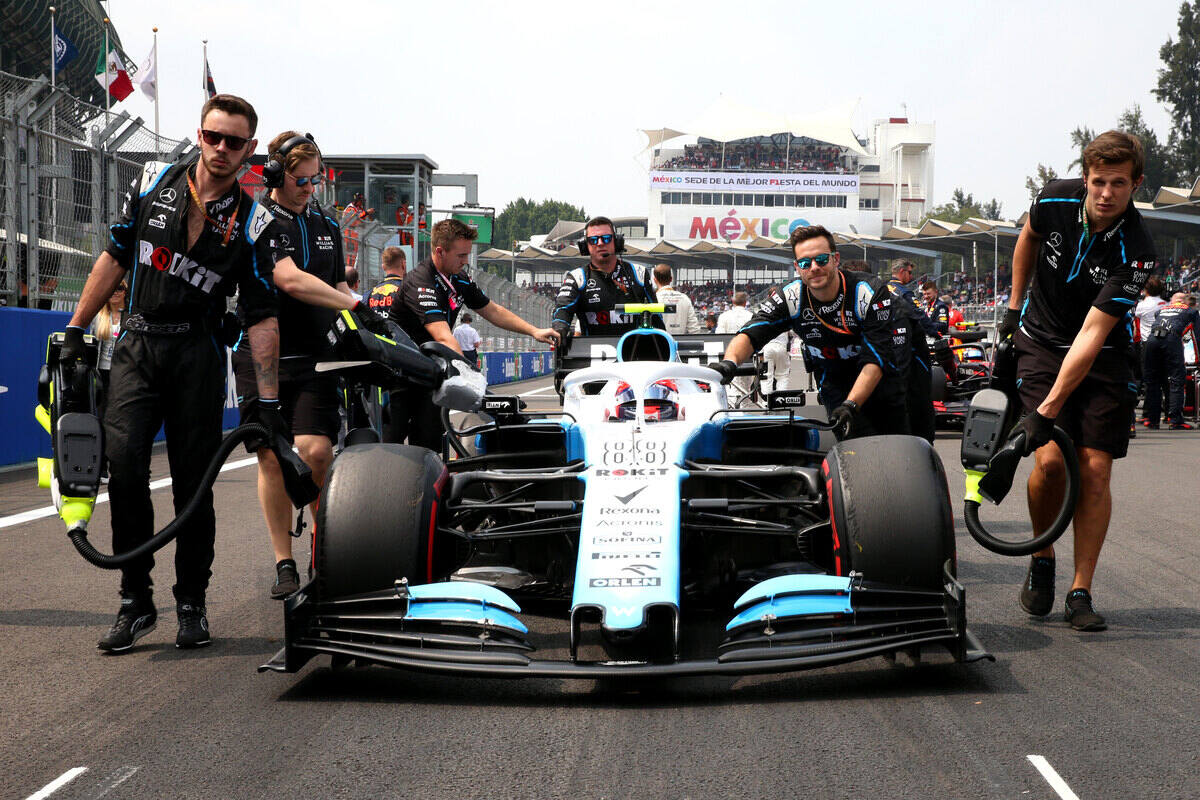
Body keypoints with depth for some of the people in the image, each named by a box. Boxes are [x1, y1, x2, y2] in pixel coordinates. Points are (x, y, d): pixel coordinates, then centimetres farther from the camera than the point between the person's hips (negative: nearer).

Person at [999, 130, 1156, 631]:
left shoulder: (1136, 252, -25)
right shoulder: (1056, 200, -16)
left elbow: (1091, 336, -29)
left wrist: (1049, 409, -33)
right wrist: (1014, 305, 12)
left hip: (1103, 357, -1)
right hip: (1041, 342, 1)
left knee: (1094, 469, -9)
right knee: (1051, 460, -16)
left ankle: (1081, 592, 1)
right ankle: (1042, 558, 9)